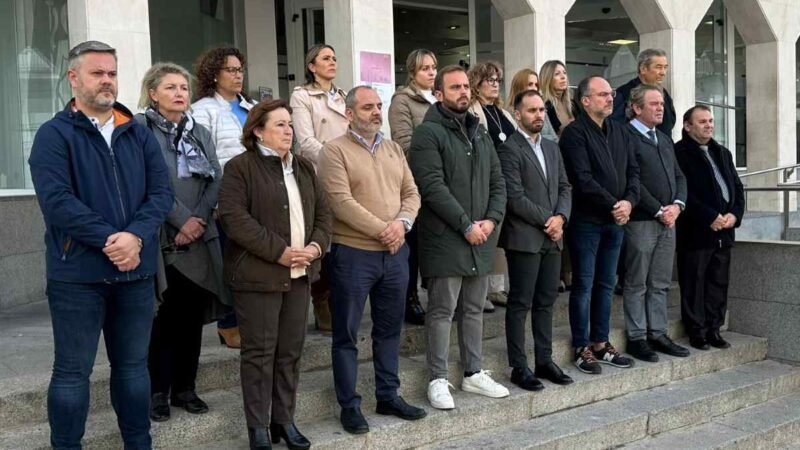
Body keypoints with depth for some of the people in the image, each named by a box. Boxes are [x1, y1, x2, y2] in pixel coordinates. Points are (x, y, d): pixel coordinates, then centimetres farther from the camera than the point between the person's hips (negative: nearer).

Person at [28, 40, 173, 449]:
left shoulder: (139, 134, 11)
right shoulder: (54, 134, -3)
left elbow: (162, 191, 1)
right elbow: (56, 200, -15)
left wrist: (136, 237, -16)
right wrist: (110, 240, -20)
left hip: (136, 270, 5)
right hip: (78, 272, -4)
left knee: (133, 365, 14)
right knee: (72, 370, 5)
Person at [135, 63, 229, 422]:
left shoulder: (201, 133, 16)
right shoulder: (140, 129, -2)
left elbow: (216, 181, 7)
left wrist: (199, 220, -8)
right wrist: (182, 219, -16)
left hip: (199, 240, 5)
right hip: (160, 240, -5)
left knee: (192, 316, 8)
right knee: (162, 318, 0)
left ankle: (185, 387, 20)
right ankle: (157, 391, 12)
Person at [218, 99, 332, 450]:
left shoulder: (304, 167, 15)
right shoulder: (240, 167, -6)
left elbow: (323, 212, 14)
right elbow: (235, 219, -16)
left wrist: (316, 245, -6)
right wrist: (279, 252, -19)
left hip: (299, 274, 6)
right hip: (258, 274, -6)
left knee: (291, 351, 11)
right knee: (260, 352, 1)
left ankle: (284, 419, 23)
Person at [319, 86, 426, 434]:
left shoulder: (394, 149, 12)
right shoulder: (335, 151, -8)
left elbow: (411, 193, 8)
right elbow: (342, 202, -17)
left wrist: (402, 222, -13)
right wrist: (382, 231, -17)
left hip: (395, 252, 6)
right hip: (352, 254, -6)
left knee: (389, 329, 14)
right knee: (346, 334, 3)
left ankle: (388, 396, 27)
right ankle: (349, 405, 14)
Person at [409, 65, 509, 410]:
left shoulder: (479, 133, 15)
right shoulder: (428, 133, -9)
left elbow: (497, 181, 13)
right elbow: (433, 187, -17)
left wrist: (492, 219, -4)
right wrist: (466, 225, -17)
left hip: (481, 238, 7)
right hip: (445, 239, -7)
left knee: (474, 309, 15)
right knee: (442, 311, 0)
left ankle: (473, 373, 26)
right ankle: (438, 379, 11)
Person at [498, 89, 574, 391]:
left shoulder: (552, 148, 16)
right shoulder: (509, 149, -8)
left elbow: (565, 187, 13)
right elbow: (515, 198, -14)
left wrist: (560, 217, -5)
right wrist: (547, 221, -11)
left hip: (552, 239, 7)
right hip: (524, 238, -7)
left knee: (546, 302, 12)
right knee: (520, 304, 0)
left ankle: (545, 360, 21)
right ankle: (519, 367, 7)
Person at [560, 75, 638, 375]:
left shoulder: (620, 133, 14)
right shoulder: (575, 133, -9)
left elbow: (633, 171, 10)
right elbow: (583, 179, -17)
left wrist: (629, 201, -8)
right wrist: (612, 205, -15)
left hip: (615, 221, 7)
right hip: (586, 221, -7)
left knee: (605, 285, 12)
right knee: (583, 286, 0)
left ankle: (600, 343, 22)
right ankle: (582, 348, 9)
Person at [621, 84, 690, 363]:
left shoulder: (664, 139, 19)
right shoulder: (626, 137, -9)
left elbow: (678, 176, 17)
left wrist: (677, 205, -1)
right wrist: (659, 211, -13)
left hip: (668, 220, 8)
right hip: (641, 221, -8)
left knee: (660, 284, 12)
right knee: (637, 284, 1)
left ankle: (657, 334, 19)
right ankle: (636, 338, 8)